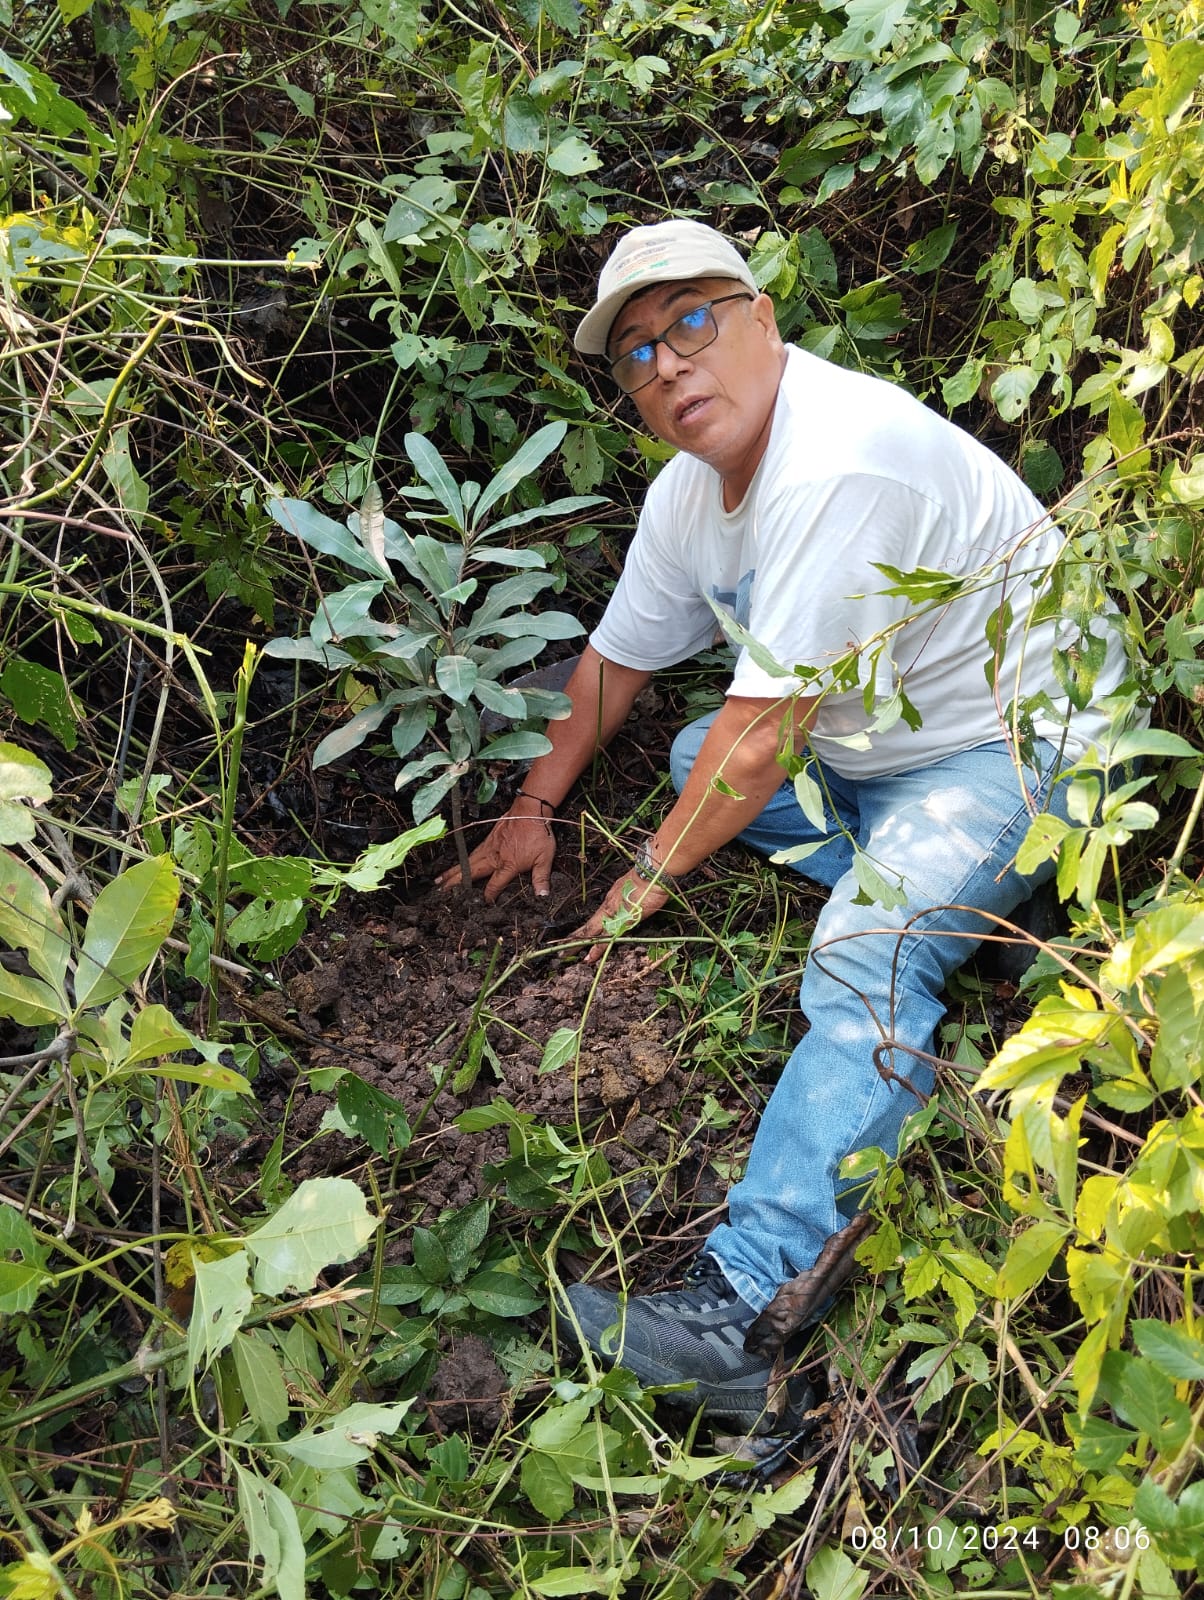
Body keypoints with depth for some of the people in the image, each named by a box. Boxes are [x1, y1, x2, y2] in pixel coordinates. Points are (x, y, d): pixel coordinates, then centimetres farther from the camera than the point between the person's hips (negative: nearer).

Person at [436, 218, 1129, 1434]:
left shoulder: (838, 463, -29)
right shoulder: (689, 488, 2)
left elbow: (765, 730, -27)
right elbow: (614, 659, 15)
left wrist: (651, 877, -15)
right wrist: (533, 810, 18)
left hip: (1021, 744, -10)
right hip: (877, 742, 10)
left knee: (865, 956, -29)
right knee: (692, 758, 11)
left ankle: (741, 1309, -32)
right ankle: (916, 895, -5)